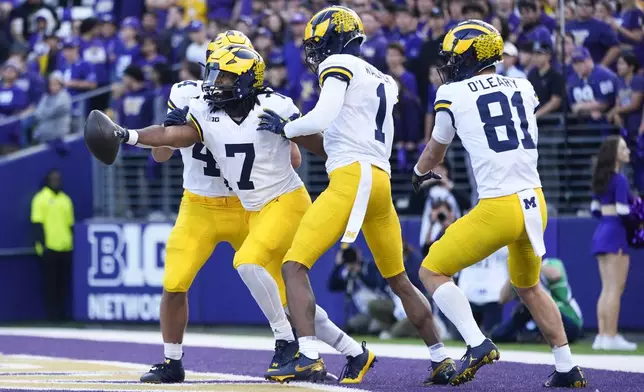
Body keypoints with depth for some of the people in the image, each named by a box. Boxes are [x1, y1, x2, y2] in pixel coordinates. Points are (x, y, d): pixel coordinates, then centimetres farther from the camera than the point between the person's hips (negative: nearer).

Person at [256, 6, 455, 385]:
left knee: (295, 265, -10)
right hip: (382, 181, 8)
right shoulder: (384, 82, 24)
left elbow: (322, 118, -13)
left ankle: (310, 358, -23)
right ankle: (442, 360, 23)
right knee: (399, 279, 21)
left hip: (352, 179, -8)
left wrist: (285, 128, 2)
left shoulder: (339, 64, 0)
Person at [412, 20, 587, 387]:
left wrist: (420, 173, 39)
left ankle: (478, 344, -9)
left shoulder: (452, 94, 0)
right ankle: (568, 369, 23)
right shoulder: (524, 89, 11)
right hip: (536, 204, 6)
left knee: (433, 271, 8)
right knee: (528, 286, 27)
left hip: (499, 207, -6)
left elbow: (435, 151, 17)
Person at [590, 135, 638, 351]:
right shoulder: (619, 179, -13)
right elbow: (622, 212, -18)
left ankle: (602, 336, 11)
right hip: (615, 235, -9)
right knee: (615, 290, -5)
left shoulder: (601, 179, 13)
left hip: (601, 233, 9)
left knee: (606, 289, 12)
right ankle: (611, 337, -6)